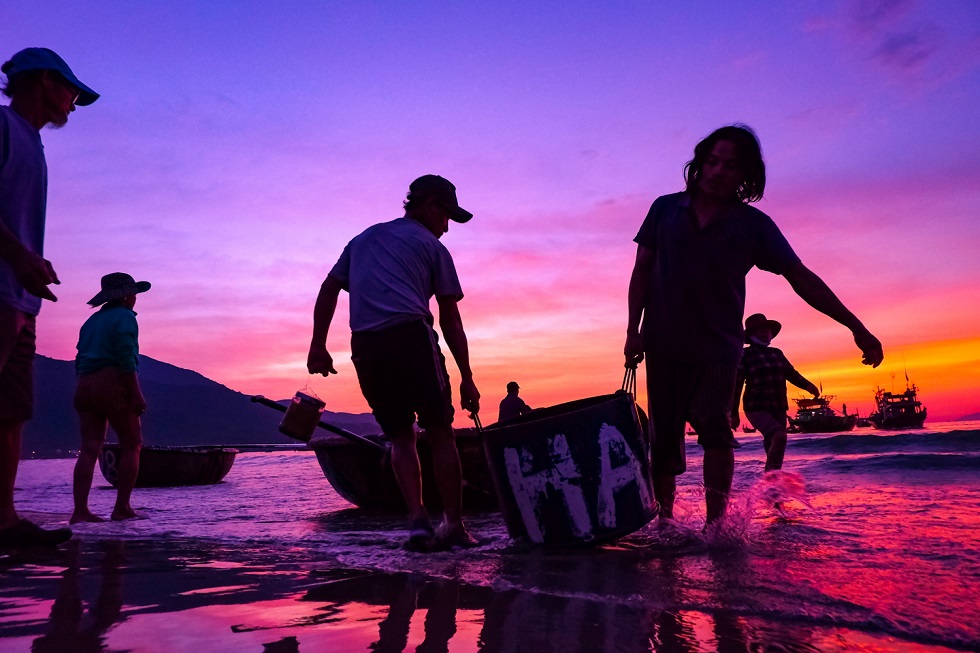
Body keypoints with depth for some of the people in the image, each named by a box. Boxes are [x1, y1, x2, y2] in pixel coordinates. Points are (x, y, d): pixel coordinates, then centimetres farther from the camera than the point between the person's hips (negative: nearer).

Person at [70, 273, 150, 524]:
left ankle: (80, 510, -7)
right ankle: (122, 508, -4)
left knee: (89, 448, 1)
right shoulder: (125, 317, -2)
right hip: (114, 384, -7)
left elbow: (81, 359, 20)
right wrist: (137, 394, -16)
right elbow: (126, 359, -14)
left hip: (85, 386, 7)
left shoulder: (91, 321, 22)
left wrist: (86, 392, 22)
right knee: (131, 445, 1)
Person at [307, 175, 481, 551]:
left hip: (365, 347, 5)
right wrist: (466, 377, 8)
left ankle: (417, 520, -2)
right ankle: (454, 527, 3)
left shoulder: (363, 239, 28)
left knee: (400, 437, 11)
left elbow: (328, 289, 17)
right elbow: (450, 319, 8)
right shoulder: (431, 246, 12)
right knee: (439, 433, 3)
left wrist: (318, 344, 13)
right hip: (412, 338, -4)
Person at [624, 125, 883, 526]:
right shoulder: (665, 209, 2)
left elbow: (801, 278, 0)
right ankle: (664, 516, 18)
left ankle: (715, 522, -11)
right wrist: (633, 331, -4)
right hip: (663, 345, 1)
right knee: (664, 437, 4)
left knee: (714, 427, -17)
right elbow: (642, 270, 3)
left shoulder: (754, 225, -2)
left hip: (717, 346, -1)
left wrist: (856, 328, -3)